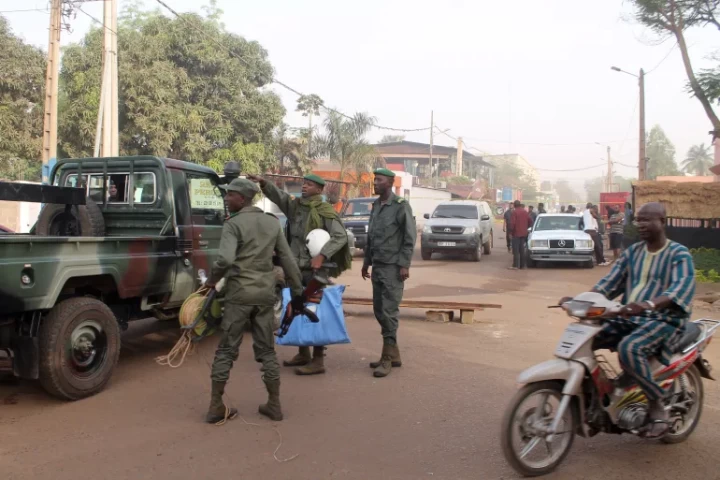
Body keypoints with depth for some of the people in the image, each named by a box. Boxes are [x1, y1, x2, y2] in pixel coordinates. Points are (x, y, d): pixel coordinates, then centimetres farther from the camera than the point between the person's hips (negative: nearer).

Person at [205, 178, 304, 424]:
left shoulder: (233, 224, -8)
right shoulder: (272, 223, 8)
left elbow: (225, 259, -24)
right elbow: (288, 260, 8)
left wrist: (211, 280, -6)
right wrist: (297, 291, 14)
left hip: (239, 294, -4)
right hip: (266, 294, 4)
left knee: (226, 350, 7)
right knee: (267, 350, 13)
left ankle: (216, 406, 11)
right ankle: (274, 405, 16)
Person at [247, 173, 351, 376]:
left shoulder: (325, 212, -9)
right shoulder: (294, 206, 10)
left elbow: (340, 236, -16)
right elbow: (278, 195, -4)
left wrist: (322, 256, -26)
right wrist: (263, 183, -22)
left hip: (315, 270, -7)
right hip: (296, 268, 7)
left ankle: (318, 360, 1)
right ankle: (303, 353, 29)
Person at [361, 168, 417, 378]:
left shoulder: (401, 205, -8)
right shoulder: (376, 205, 13)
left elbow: (410, 237, -11)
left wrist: (404, 265, -15)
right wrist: (367, 261, 15)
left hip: (393, 267, -7)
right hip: (377, 266, 8)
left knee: (389, 312, -6)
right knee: (379, 311, 9)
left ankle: (387, 357, 2)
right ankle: (393, 354, 20)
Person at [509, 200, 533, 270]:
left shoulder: (514, 212, -12)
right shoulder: (525, 212, 9)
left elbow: (512, 223, -17)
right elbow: (530, 221, 10)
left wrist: (511, 230, -4)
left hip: (516, 233, -6)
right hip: (524, 233, 6)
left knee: (516, 250, -5)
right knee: (522, 250, 12)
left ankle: (515, 265, -8)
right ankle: (522, 265, 14)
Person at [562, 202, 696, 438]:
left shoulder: (679, 253, -4)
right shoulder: (632, 251, 14)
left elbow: (682, 287, -23)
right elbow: (610, 282, 6)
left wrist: (649, 304, -43)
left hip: (663, 319, -6)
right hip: (627, 317, 6)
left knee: (629, 349, -36)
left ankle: (657, 405, -16)